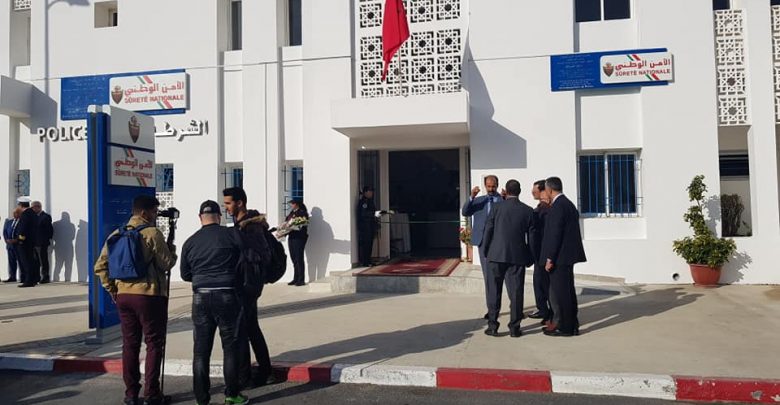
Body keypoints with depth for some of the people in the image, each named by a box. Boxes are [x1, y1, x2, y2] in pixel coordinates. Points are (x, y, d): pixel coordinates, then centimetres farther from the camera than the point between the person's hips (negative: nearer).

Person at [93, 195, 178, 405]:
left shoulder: (117, 235, 9)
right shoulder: (152, 234, -10)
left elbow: (100, 266, 9)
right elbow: (166, 264, -10)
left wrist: (112, 289, 13)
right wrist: (171, 252, 9)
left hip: (124, 295, 6)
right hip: (149, 296, -6)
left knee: (130, 345, 13)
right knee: (154, 344, 3)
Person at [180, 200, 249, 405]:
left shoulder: (190, 242, 5)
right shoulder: (231, 235, -4)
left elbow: (185, 274, 12)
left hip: (200, 298, 3)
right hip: (227, 296, -2)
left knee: (201, 350, 9)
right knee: (231, 346, 9)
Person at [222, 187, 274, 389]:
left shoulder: (251, 226, -18)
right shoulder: (241, 223, 12)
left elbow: (263, 256, -23)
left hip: (247, 285, -10)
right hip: (246, 284, 10)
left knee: (239, 330, -3)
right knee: (251, 327, 16)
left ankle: (243, 378, 7)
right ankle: (265, 372, 25)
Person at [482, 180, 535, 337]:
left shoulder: (497, 208, -3)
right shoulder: (528, 211, 2)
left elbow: (488, 231, -2)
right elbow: (531, 237, 4)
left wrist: (486, 252, 10)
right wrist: (530, 259, 12)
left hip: (496, 255, -1)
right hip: (518, 257, 1)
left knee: (494, 291, 8)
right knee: (516, 292, 6)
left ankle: (492, 326, 10)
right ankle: (514, 327, 9)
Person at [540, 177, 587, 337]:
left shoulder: (558, 206, -16)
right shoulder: (568, 203, 15)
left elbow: (555, 233, -20)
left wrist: (550, 258, -18)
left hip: (560, 256, -10)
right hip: (568, 254, 10)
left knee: (559, 292, -2)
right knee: (567, 290, 16)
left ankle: (564, 327, 5)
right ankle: (571, 324, 25)